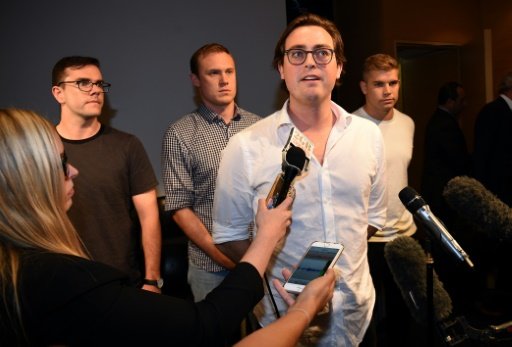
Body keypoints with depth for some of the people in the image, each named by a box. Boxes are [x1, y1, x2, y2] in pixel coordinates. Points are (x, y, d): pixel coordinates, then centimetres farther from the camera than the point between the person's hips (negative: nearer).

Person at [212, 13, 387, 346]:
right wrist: (275, 283, -15)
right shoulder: (246, 146, -13)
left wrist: (344, 255, -4)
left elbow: (373, 216, 9)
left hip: (358, 309, 4)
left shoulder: (369, 135, -1)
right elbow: (229, 234, -5)